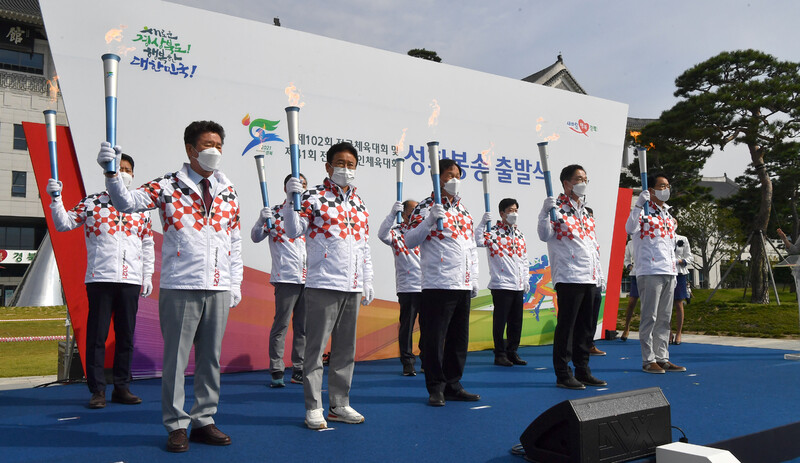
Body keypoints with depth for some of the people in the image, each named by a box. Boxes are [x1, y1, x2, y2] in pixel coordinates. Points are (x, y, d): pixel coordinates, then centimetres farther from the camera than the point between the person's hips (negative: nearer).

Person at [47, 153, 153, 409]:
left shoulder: (140, 208, 12)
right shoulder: (91, 203, 6)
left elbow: (148, 244, 15)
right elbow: (64, 224, 2)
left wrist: (147, 276, 11)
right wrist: (56, 198, -12)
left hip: (131, 281, 3)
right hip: (100, 279, -2)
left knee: (126, 335, 7)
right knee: (97, 335, -1)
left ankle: (122, 388, 17)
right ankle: (97, 390, 7)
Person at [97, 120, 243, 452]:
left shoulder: (228, 192, 12)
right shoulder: (167, 187, 0)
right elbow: (127, 203, -12)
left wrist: (236, 282, 12)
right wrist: (112, 173, -30)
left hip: (219, 289, 4)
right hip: (180, 287, -4)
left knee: (211, 357, 11)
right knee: (176, 356, 3)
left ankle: (204, 421, 23)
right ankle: (176, 426, 16)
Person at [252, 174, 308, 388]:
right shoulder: (275, 212, 2)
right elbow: (256, 237, -6)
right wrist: (263, 221, -22)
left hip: (309, 278, 5)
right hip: (286, 278, -5)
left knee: (304, 327, 8)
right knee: (281, 325, -5)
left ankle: (299, 371, 16)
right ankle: (276, 372, 2)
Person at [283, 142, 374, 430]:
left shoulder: (360, 205, 17)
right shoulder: (314, 198, -2)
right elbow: (293, 232, -12)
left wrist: (367, 281, 17)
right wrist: (291, 200, -24)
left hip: (353, 288, 6)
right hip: (323, 285, -6)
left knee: (346, 349, 11)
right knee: (316, 347, -1)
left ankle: (339, 405, 22)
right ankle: (313, 409, 8)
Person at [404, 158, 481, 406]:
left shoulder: (463, 209, 18)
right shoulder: (426, 207, -3)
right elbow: (410, 241, -12)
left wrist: (474, 278, 18)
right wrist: (429, 221, -26)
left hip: (463, 286, 7)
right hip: (438, 284, -7)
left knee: (459, 338, 12)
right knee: (434, 338, -3)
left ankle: (453, 385, 23)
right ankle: (436, 389, 9)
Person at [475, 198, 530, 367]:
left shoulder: (519, 234, 17)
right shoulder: (494, 232, -5)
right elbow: (478, 241, -23)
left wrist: (526, 279, 17)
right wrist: (482, 223, -29)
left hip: (518, 286, 7)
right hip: (501, 285, -7)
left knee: (516, 321, 11)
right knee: (500, 321, 0)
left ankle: (512, 352, 22)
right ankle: (500, 354, 9)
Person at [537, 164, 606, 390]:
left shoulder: (586, 211, 20)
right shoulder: (557, 208, -5)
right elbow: (545, 235, -17)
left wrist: (598, 273, 19)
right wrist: (545, 212, -31)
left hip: (589, 278, 8)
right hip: (569, 277, -8)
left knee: (586, 327, 13)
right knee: (566, 326, -4)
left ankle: (582, 371, 23)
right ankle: (562, 374, 4)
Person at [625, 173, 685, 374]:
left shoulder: (668, 215, 20)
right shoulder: (644, 211, -3)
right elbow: (630, 229, -24)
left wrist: (674, 271, 20)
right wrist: (638, 205, -31)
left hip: (668, 273, 8)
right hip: (650, 272, -8)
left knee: (664, 319, 10)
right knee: (649, 318, -4)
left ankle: (662, 358, 17)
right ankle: (648, 360, 1)